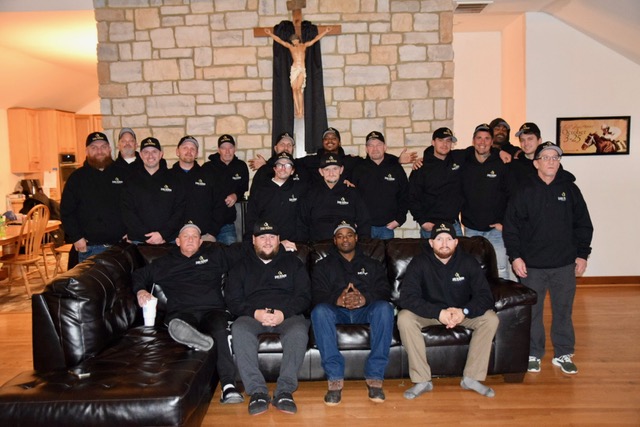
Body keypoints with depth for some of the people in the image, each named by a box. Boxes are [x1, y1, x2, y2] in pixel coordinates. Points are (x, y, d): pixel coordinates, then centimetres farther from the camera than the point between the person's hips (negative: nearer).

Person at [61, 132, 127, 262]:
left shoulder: (122, 173, 8)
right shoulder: (77, 177, 5)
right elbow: (66, 211, 3)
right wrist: (76, 237, -5)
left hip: (120, 245, 1)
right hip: (90, 248, -1)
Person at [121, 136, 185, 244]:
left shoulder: (173, 180, 7)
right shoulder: (132, 181, 7)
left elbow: (180, 211, 1)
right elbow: (127, 213, 0)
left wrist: (162, 234, -12)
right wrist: (147, 235, -11)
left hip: (169, 240, 0)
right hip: (137, 240, 0)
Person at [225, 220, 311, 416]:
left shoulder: (293, 262, 16)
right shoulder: (241, 266, 18)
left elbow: (304, 296, 6)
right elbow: (232, 300, 7)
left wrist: (284, 313, -14)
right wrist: (255, 313, -14)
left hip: (288, 316, -1)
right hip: (252, 316, 1)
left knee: (299, 330, -35)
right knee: (239, 329, -33)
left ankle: (285, 390, -31)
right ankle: (257, 391, -31)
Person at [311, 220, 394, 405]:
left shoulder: (372, 265, 23)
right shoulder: (323, 266, 20)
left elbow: (385, 290, 5)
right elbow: (317, 295, 3)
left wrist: (365, 298, -19)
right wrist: (337, 299, -21)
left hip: (365, 310, 1)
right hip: (336, 312, 0)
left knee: (384, 307, -33)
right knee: (319, 311, -35)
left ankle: (375, 376, -31)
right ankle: (335, 378, -33)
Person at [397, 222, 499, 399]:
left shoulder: (468, 262, -12)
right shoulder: (419, 263, -17)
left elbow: (485, 296, -15)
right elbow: (407, 297, -26)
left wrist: (465, 312, -35)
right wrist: (439, 313, -38)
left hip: (462, 312, 2)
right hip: (430, 313, -1)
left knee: (490, 319, -23)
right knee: (404, 318, -30)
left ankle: (472, 378, -12)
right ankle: (422, 381, -21)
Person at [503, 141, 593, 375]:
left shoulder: (570, 189, 4)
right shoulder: (525, 191, -3)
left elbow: (583, 224, 8)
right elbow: (511, 227, -3)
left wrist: (582, 254, 4)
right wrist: (515, 256, -9)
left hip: (565, 264, 2)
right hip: (532, 265, -2)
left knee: (563, 310, 11)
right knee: (532, 311, 7)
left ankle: (563, 354, 26)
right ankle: (533, 354, 22)